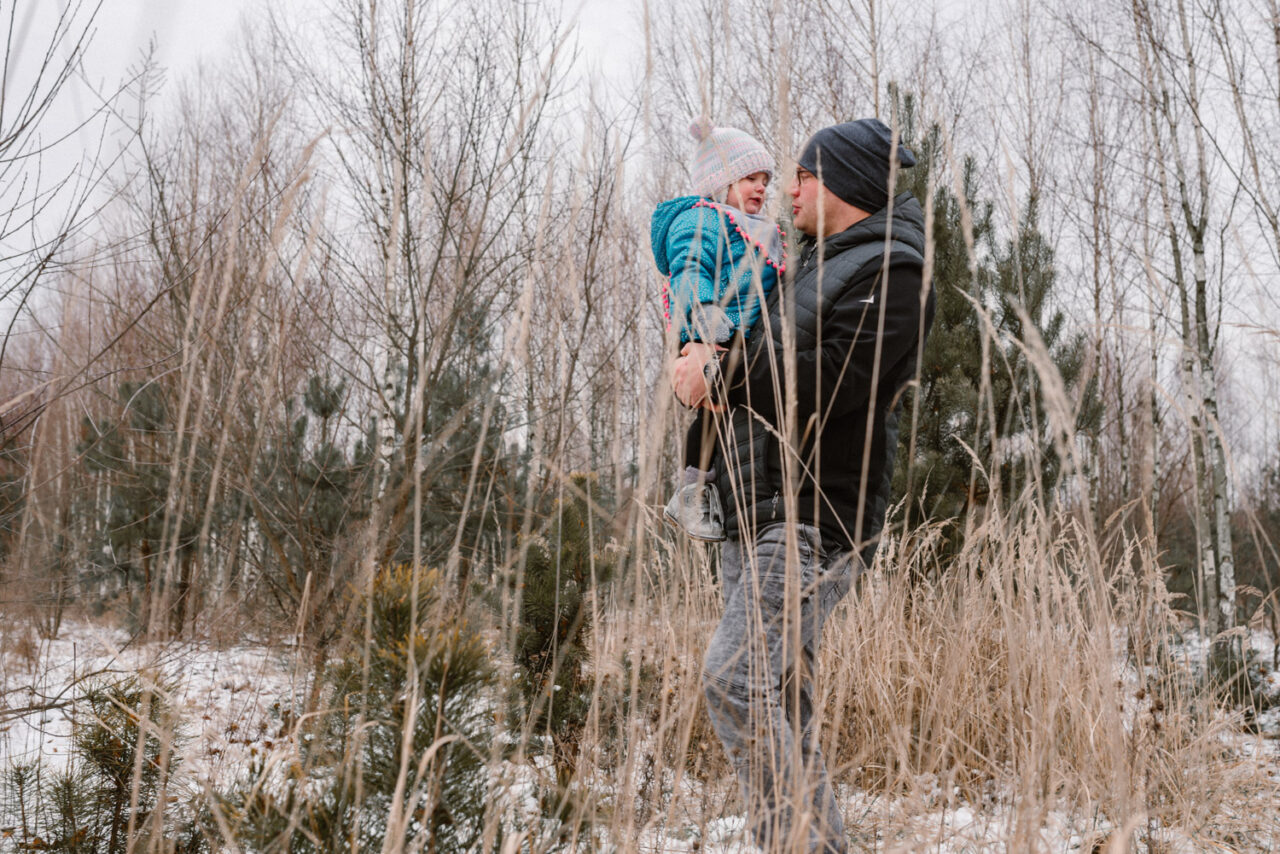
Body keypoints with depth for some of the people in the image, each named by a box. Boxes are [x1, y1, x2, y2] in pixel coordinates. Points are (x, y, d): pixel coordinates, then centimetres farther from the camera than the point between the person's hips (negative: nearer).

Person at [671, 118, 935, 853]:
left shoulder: (893, 270, -6)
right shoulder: (818, 265, 23)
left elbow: (829, 378, -19)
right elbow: (773, 367, 31)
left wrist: (721, 376, -10)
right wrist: (707, 370, 11)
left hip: (816, 517, -9)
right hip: (759, 513, 10)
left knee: (736, 678, -20)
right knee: (782, 697, 10)